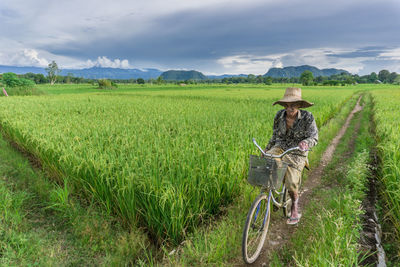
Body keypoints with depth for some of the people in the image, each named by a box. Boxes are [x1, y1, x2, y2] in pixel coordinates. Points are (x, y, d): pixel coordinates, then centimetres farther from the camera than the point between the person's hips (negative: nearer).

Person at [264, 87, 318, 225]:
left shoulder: (307, 117, -12)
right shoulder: (279, 115, -2)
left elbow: (314, 137, -14)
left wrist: (306, 143, -37)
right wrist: (267, 150, 13)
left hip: (297, 154, -3)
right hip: (280, 148, 3)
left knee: (291, 183, -13)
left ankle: (295, 208, 17)